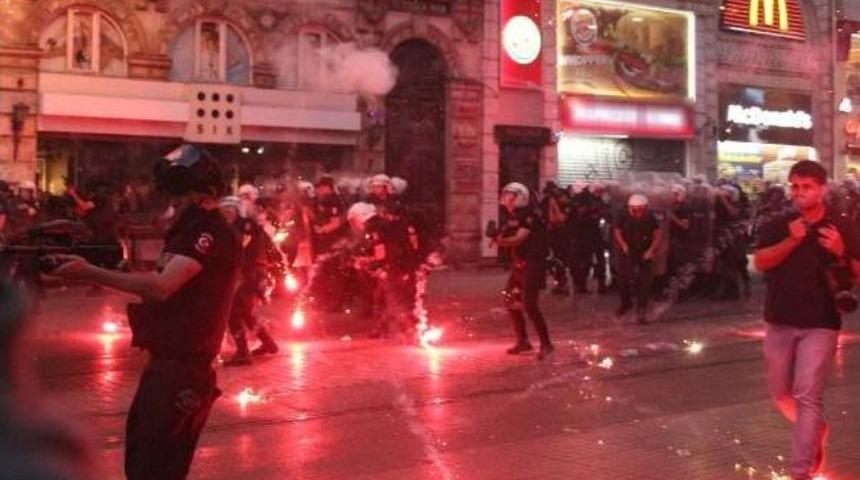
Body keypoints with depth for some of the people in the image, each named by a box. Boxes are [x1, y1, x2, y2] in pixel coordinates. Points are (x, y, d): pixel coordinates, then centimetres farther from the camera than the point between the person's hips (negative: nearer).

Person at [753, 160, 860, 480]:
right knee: (780, 393, 14)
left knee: (808, 396, -9)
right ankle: (816, 430, 43)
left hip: (820, 324, -3)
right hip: (780, 322, 3)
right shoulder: (777, 226, 3)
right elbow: (760, 262, -11)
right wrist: (791, 241, -23)